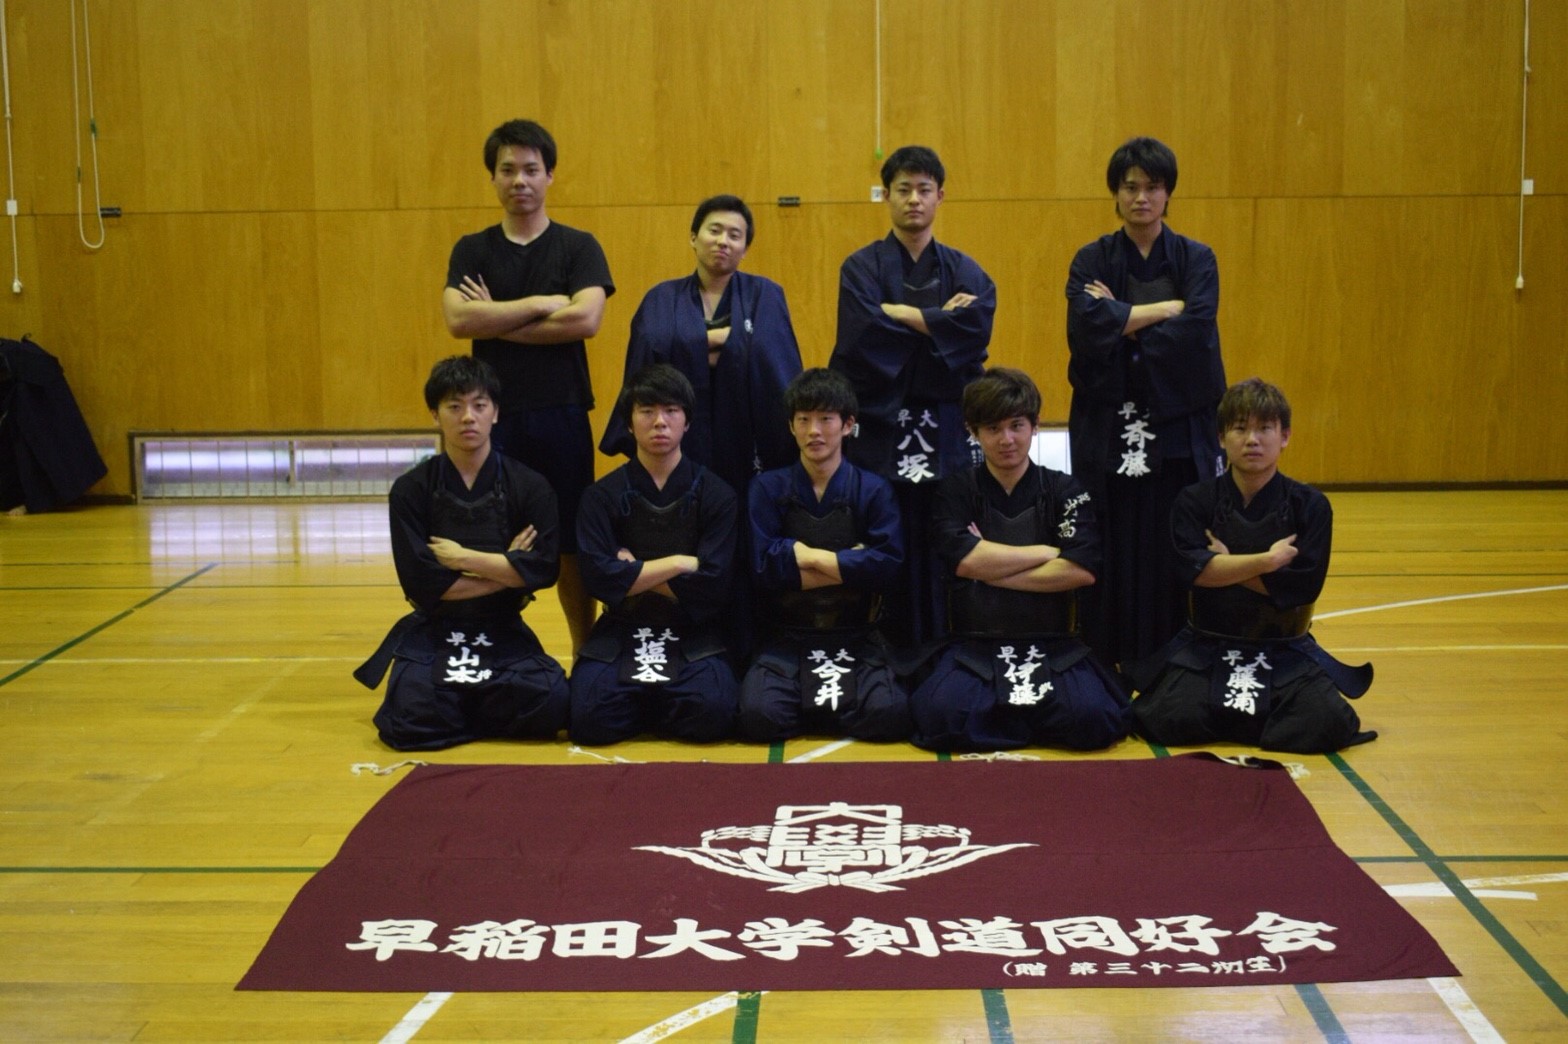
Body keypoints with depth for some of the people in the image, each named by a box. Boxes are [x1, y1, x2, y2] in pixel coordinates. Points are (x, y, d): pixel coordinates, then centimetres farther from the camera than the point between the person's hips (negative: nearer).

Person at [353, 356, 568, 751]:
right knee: (414, 722, -28)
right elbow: (422, 584, -10)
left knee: (551, 703, -27)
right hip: (432, 635, -1)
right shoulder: (411, 490, -2)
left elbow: (542, 569, -13)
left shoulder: (530, 487, -2)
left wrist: (462, 557, -13)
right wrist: (505, 569, -8)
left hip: (503, 635, 1)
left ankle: (459, 705, 3)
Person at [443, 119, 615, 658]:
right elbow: (458, 319, -10)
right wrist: (539, 304, -12)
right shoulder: (472, 250, 7)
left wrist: (496, 321, -10)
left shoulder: (578, 247, 3)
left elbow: (585, 319, -14)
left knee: (571, 546, 6)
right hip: (495, 416, 1)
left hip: (563, 415, -1)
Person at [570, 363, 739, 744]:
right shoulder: (602, 496, 2)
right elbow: (599, 579, -11)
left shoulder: (715, 495, 0)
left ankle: (647, 704, 4)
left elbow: (712, 587, -10)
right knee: (591, 719, -26)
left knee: (711, 713, -30)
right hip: (620, 632, 1)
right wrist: (677, 563, -12)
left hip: (693, 634, 0)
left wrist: (635, 573, -6)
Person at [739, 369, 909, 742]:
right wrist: (850, 564, -10)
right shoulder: (768, 488, 2)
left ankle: (814, 708, 5)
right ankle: (826, 709, 6)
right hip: (787, 637, 0)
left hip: (856, 637, 0)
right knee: (758, 715, -28)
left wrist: (807, 555, -11)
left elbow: (887, 567, -11)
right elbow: (764, 567, -10)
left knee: (889, 715, -28)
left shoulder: (874, 490, 3)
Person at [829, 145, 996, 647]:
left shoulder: (965, 272, 12)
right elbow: (864, 334, -13)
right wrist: (939, 321, -5)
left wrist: (900, 313, -8)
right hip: (878, 431, -2)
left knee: (941, 561, -1)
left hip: (944, 437, 2)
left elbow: (977, 328, -9)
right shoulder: (862, 267, 6)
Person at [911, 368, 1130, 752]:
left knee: (1092, 719, -30)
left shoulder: (1063, 491, 7)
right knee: (940, 717, -31)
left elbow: (1081, 571, -8)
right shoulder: (957, 490, 7)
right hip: (974, 644, 0)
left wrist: (991, 568, -9)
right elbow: (965, 561, -11)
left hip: (1053, 645, 0)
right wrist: (1048, 551, -6)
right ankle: (1045, 717, -4)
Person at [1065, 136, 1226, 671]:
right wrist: (1166, 309, -11)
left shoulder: (1197, 260, 6)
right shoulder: (1092, 260, 6)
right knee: (1109, 560, -1)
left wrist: (1122, 321, -10)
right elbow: (1086, 327, -14)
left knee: (1176, 560, -1)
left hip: (1179, 430, 0)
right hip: (1107, 430, 0)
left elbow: (1195, 333, -11)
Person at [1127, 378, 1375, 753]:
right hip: (1206, 646, 0)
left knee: (1328, 724, -24)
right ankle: (1246, 717, 9)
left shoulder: (1310, 505, -2)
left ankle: (1226, 719, 4)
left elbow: (1301, 586, -12)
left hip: (1285, 648, 1)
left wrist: (1225, 565, -11)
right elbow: (1194, 570, -18)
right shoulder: (1195, 501, -2)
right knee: (1170, 720, -26)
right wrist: (1268, 559, -17)